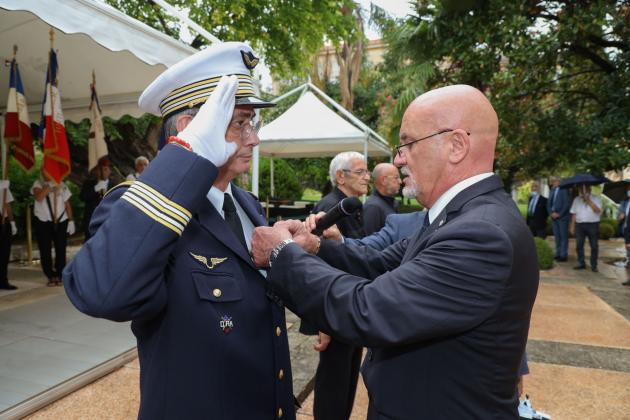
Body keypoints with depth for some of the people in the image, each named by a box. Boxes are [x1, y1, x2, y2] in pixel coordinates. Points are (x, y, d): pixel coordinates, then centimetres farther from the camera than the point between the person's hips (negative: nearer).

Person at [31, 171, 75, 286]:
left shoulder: (61, 185, 8)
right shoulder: (38, 184, 2)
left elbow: (67, 204, 8)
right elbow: (38, 197, -19)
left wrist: (71, 221, 3)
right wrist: (49, 185, -19)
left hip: (61, 221, 1)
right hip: (43, 221, -1)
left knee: (61, 249, 1)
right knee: (45, 251, 2)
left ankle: (59, 276, 10)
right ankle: (50, 277, 10)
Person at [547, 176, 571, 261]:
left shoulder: (564, 190, -8)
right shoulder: (552, 191, 14)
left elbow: (567, 204, -13)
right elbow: (548, 204, 14)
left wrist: (559, 214, -13)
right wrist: (551, 213, -2)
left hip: (562, 217, -7)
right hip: (554, 217, 7)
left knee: (563, 236, -1)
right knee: (557, 236, 9)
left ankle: (564, 255, 3)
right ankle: (558, 254, 15)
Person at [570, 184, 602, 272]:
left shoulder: (596, 199, 0)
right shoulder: (576, 200, 10)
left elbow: (598, 211, -16)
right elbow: (574, 214, 10)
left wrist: (589, 201, -19)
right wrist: (572, 226, 7)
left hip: (593, 225, -3)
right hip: (579, 225, 3)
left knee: (594, 246, 2)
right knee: (579, 245, 5)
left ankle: (594, 266, 10)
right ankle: (581, 263, 15)